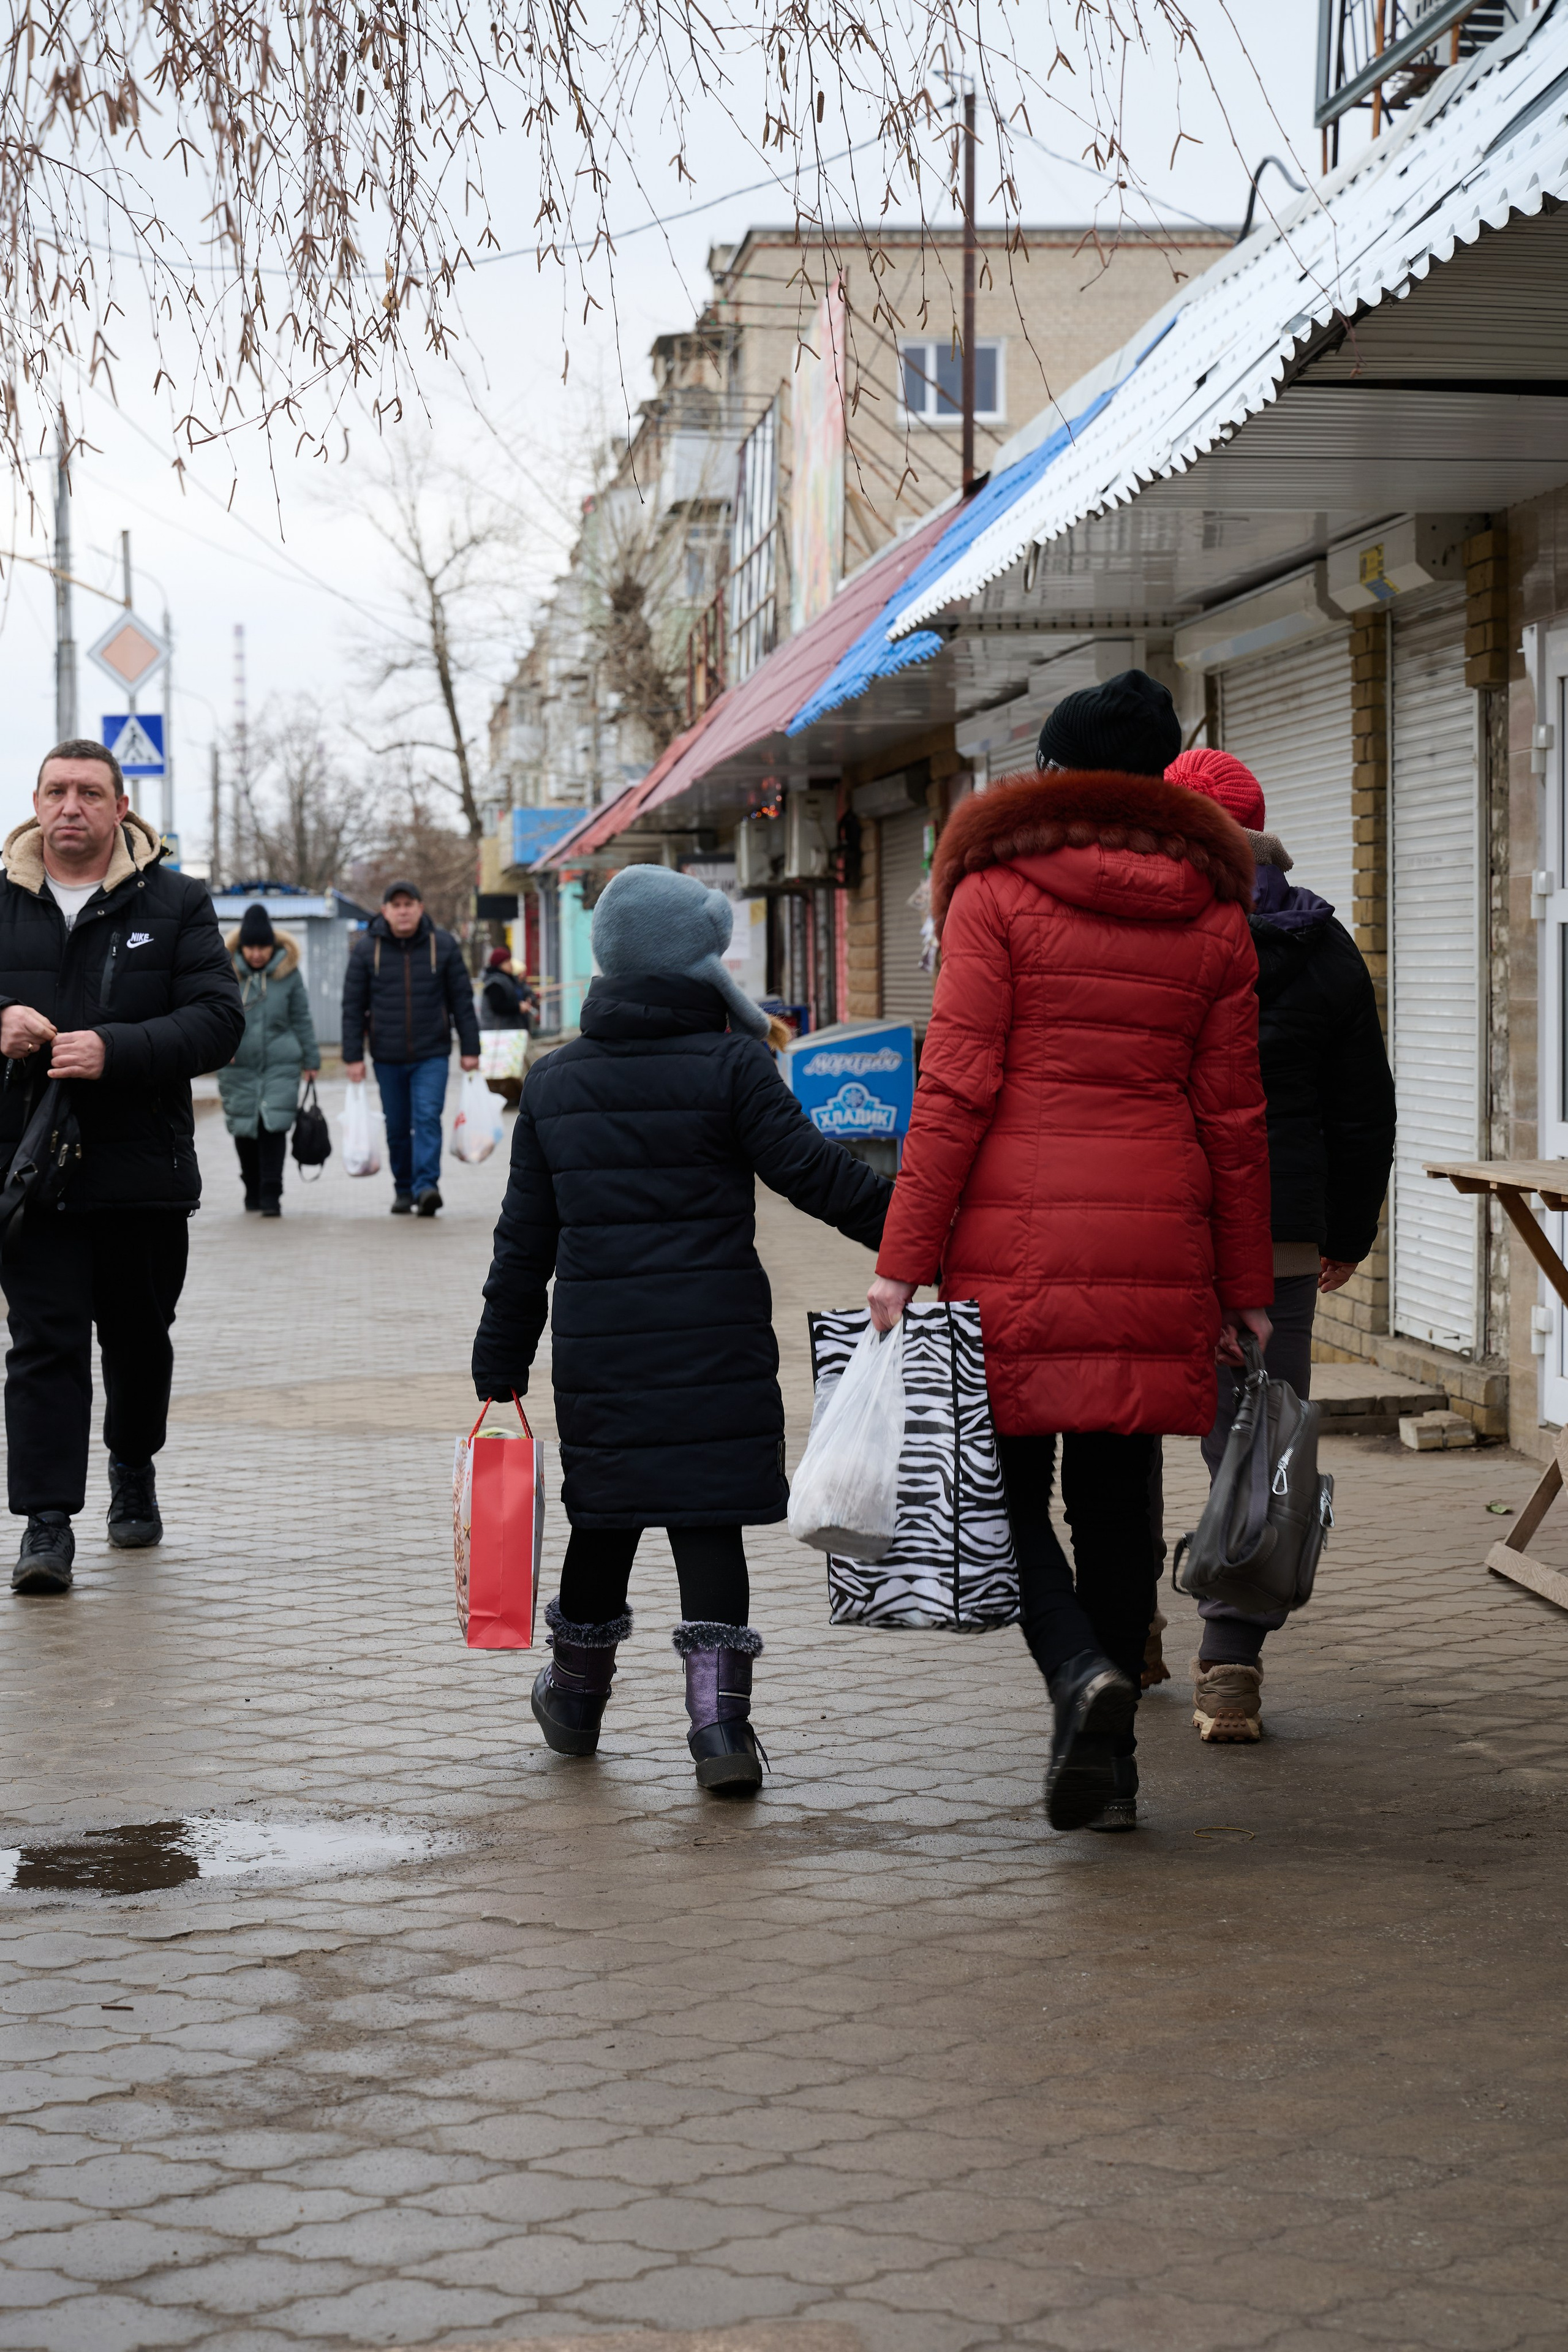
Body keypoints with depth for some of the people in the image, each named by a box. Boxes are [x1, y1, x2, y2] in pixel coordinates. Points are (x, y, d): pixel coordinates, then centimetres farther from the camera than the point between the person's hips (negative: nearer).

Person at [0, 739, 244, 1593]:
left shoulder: (175, 903, 2)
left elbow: (218, 1021, -7)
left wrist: (114, 1051, -21)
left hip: (143, 1167, 0)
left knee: (139, 1335, 15)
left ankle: (133, 1467, 38)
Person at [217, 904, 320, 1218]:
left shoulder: (288, 971, 3)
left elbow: (301, 1019, 10)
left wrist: (311, 1060, 12)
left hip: (281, 1065, -1)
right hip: (238, 1066, 1)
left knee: (274, 1126, -11)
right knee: (244, 1129, 7)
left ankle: (271, 1194, -7)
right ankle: (253, 1189, 26)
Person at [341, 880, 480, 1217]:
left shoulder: (443, 946, 0)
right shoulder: (366, 949, 0)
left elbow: (462, 1000, 4)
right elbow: (353, 1006, 2)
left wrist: (469, 1049, 1)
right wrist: (353, 1056, -3)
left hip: (432, 1054, -1)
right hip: (388, 1058, 1)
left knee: (428, 1118, -15)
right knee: (397, 1128, 8)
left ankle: (426, 1187, -23)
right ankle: (404, 1191, 20)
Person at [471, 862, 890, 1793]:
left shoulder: (554, 1083, 9)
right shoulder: (731, 1067, -5)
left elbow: (526, 1236, 12)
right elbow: (814, 1172, -11)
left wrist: (503, 1360, 17)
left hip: (597, 1347, 4)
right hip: (718, 1346, -4)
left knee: (606, 1514, 17)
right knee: (710, 1516, -1)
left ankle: (576, 1698, 31)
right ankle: (720, 1715, -7)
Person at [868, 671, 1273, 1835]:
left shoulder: (997, 891, -1)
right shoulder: (1213, 917, 9)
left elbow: (956, 1087, -8)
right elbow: (1233, 1115, 9)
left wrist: (904, 1257, -7)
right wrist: (1245, 1288, 13)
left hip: (1019, 1233, -3)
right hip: (1155, 1237, 3)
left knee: (1006, 1482, 6)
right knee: (1118, 1496, 10)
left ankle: (1083, 1672, -19)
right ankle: (1107, 1765, 13)